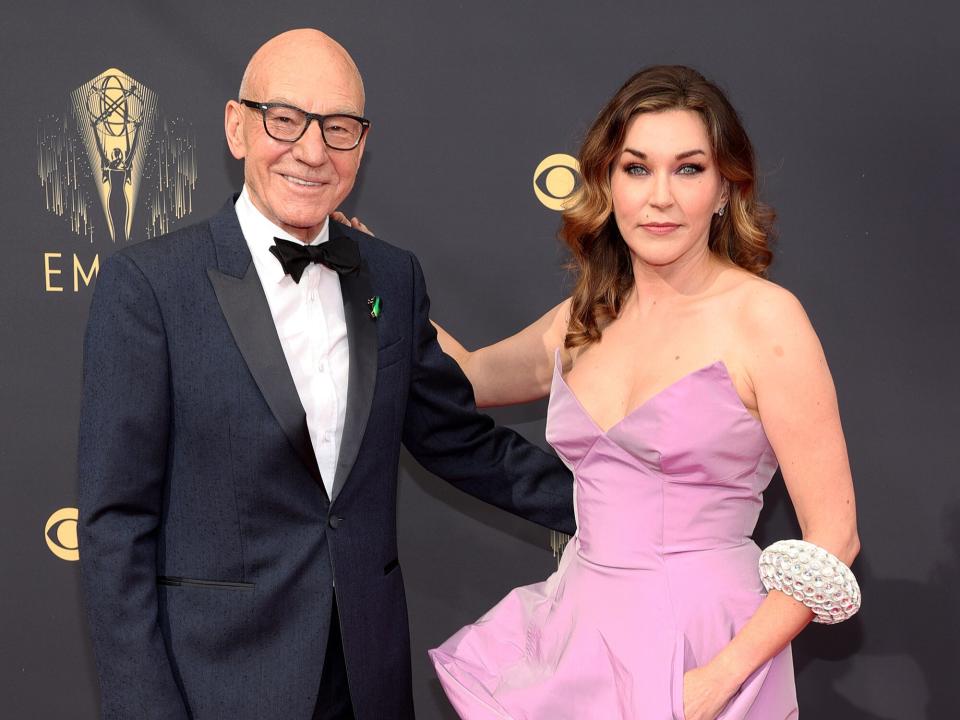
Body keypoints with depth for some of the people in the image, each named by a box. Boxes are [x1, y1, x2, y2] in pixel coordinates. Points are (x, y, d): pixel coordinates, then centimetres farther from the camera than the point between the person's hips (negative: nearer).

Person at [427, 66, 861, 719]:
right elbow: (464, 376, 23)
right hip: (580, 637, 5)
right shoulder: (582, 321, 4)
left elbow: (833, 538, -12)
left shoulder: (763, 316, -12)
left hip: (702, 652, -5)